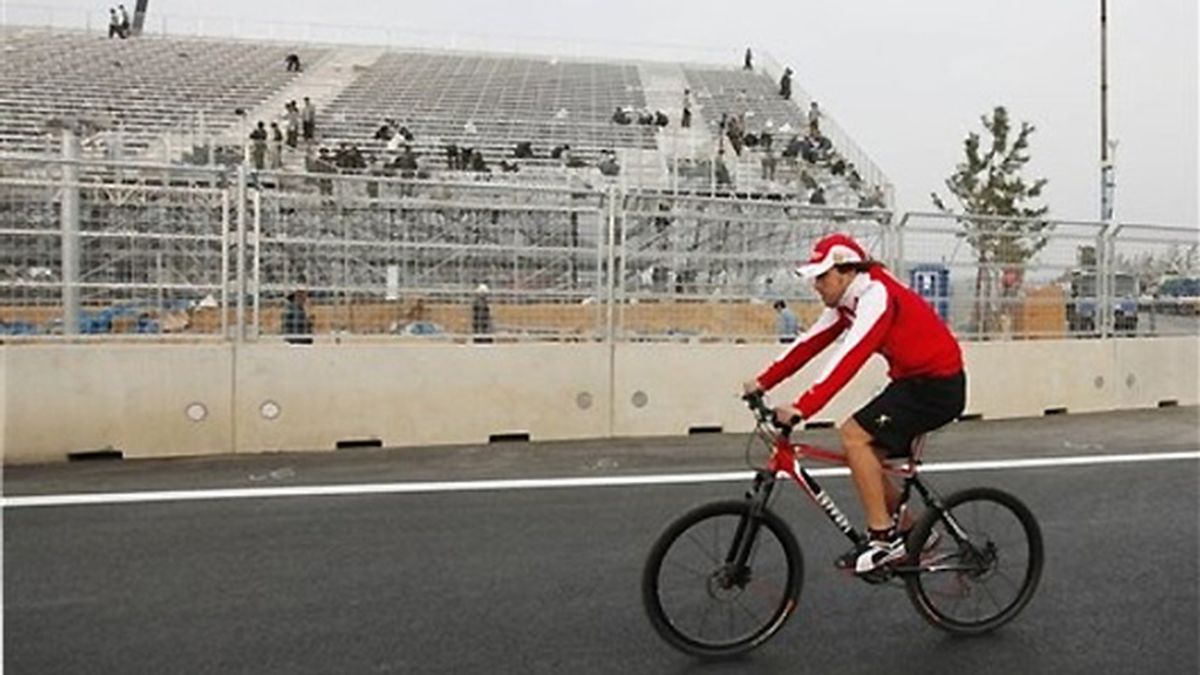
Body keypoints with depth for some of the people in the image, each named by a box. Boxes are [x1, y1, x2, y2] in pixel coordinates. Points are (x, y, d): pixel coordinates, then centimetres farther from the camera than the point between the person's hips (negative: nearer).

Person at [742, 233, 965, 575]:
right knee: (867, 457, 5)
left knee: (854, 435, -18)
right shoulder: (847, 303, 5)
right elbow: (810, 342, 4)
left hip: (938, 385, -9)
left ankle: (883, 537, -10)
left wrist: (802, 408, -40)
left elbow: (849, 358, -33)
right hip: (912, 380, 9)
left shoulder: (876, 296, -23)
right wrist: (763, 382, -2)